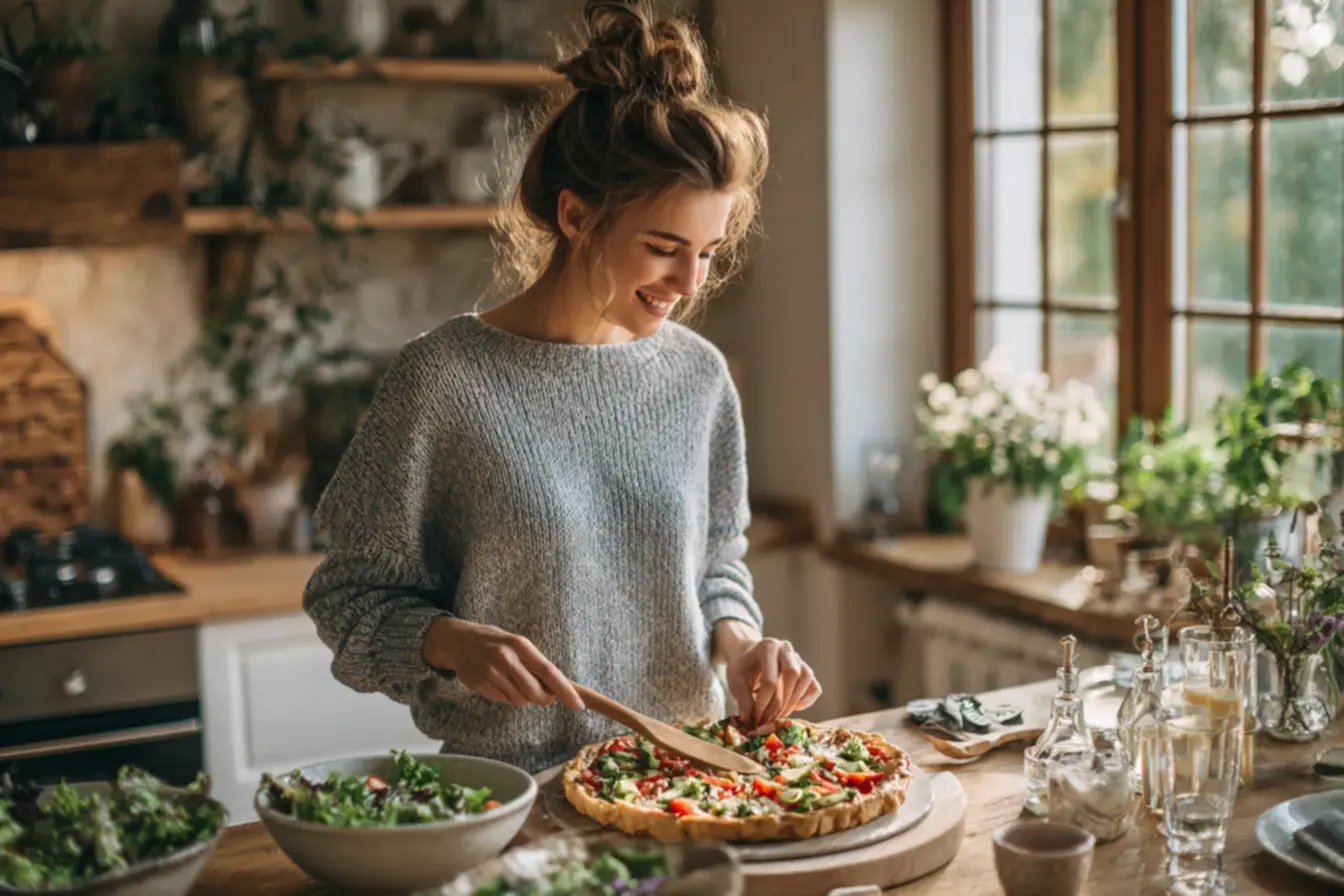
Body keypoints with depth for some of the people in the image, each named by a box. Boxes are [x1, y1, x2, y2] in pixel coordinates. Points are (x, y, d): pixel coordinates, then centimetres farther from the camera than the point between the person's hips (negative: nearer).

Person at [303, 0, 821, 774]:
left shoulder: (699, 376, 4)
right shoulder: (444, 380, -9)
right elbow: (356, 595, -2)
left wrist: (738, 643, -3)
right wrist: (452, 642, -20)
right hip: (510, 790, -3)